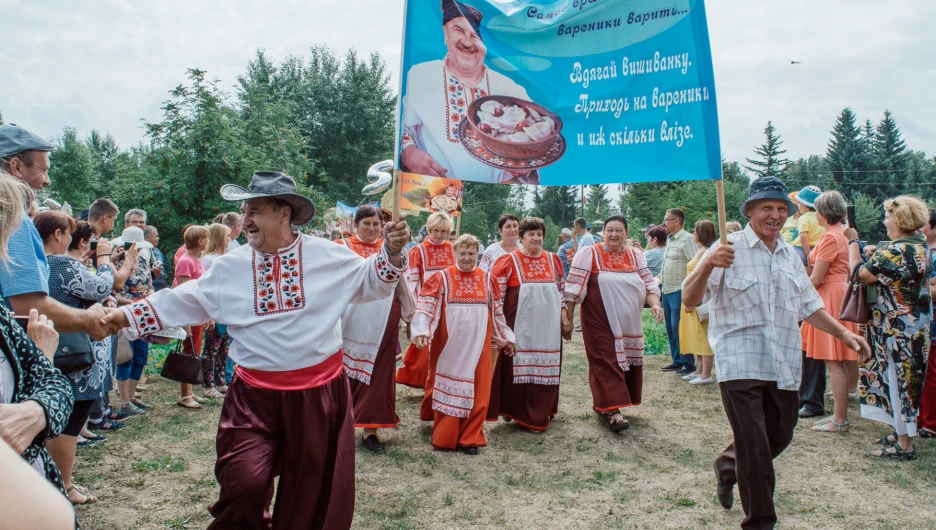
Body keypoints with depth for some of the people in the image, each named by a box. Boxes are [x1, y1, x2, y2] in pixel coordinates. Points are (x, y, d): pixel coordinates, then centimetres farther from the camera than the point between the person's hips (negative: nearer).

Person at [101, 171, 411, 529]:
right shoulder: (230, 268, 2)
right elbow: (182, 302, 7)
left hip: (319, 393, 0)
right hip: (255, 396, 1)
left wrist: (391, 253, -12)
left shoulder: (327, 256, -3)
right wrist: (127, 316, -1)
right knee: (244, 484, -7)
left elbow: (369, 282, 5)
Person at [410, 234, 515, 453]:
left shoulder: (487, 280, 7)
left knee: (477, 392, 4)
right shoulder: (441, 279, -4)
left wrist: (505, 338, 18)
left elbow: (497, 312, 15)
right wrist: (421, 331, -26)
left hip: (477, 346, 3)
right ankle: (445, 437, 19)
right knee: (447, 387, 6)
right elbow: (426, 307, -11)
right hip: (449, 346, -3)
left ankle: (470, 438, 16)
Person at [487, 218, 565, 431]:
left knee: (545, 368, 10)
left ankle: (540, 413, 24)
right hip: (519, 325, -4)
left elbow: (562, 290, 17)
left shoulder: (553, 260, 9)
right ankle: (517, 412, 15)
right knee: (518, 367, 2)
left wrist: (564, 315, 11)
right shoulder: (508, 261, -6)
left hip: (547, 326, 4)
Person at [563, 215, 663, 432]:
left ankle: (604, 403, 27)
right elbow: (574, 288, -8)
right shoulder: (589, 254, -7)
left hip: (629, 324, 6)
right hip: (600, 322, -5)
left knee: (627, 361, 11)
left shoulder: (636, 255, 7)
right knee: (607, 362, -8)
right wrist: (568, 318, -9)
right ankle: (613, 410, -7)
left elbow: (648, 284, 7)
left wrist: (655, 304, -12)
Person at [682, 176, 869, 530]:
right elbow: (689, 300, -13)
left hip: (783, 366, 6)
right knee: (754, 445, -4)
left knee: (779, 437, 16)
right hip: (740, 365, -6)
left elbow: (808, 306, 23)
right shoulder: (729, 249, -6)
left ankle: (728, 466, 44)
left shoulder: (790, 256, 14)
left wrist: (843, 333, 10)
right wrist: (706, 265, -30)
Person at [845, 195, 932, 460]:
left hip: (898, 329, -10)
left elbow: (860, 273, -23)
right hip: (915, 326, 10)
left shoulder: (898, 251, -24)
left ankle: (904, 444, 8)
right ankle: (903, 432, 29)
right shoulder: (920, 244, 8)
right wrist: (875, 256, 3)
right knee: (905, 380, 18)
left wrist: (853, 242, -11)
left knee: (899, 381, -1)